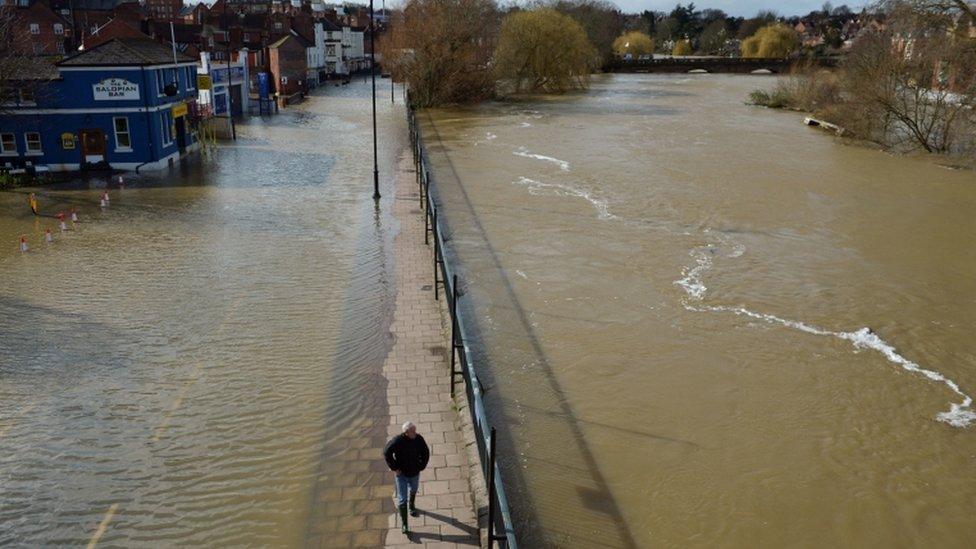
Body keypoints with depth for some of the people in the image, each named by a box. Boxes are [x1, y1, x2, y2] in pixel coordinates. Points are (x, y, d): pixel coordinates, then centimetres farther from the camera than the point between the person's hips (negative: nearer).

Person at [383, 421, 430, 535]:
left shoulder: (419, 439, -17)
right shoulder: (397, 441, -27)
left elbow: (426, 453, -1)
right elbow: (386, 453, -17)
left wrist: (422, 466, -5)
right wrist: (394, 468, -16)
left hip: (415, 473, 4)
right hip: (402, 474, -4)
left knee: (413, 491, 29)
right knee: (402, 499, -2)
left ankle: (412, 507, 59)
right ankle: (403, 523, 11)